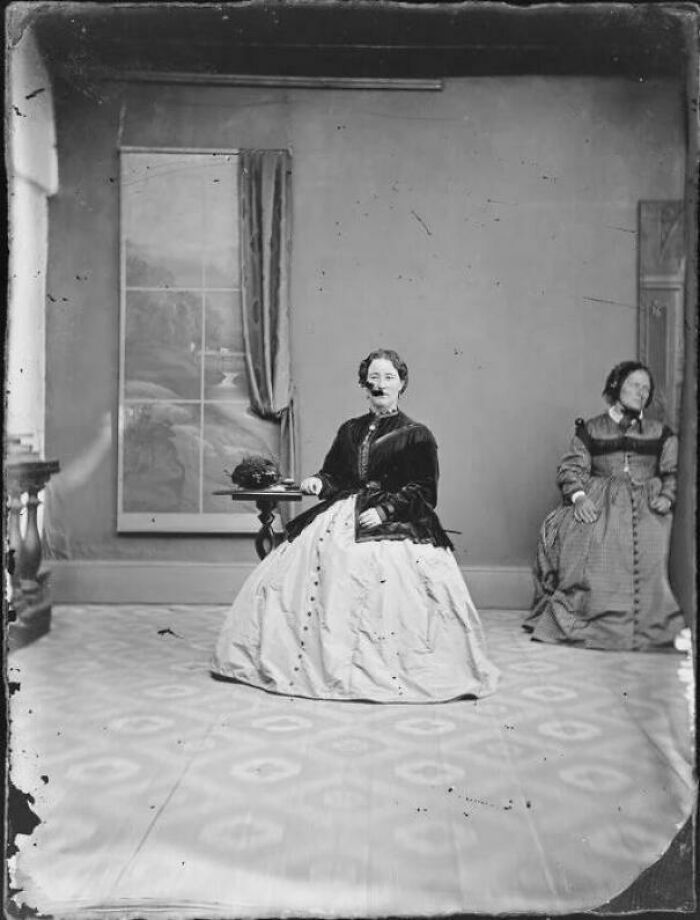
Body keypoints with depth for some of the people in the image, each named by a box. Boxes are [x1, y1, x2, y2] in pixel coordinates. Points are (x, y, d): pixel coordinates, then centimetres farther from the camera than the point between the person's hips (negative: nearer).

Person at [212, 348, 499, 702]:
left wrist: (385, 510, -16)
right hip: (341, 519, 5)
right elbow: (333, 474, 20)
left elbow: (423, 491, -3)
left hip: (395, 524, -5)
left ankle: (390, 673, -13)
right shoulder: (350, 430, 17)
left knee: (389, 596, -25)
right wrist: (318, 482, -3)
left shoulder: (416, 435, 2)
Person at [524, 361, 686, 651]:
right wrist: (578, 496, -13)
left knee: (648, 547, -30)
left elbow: (674, 472, 13)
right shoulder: (590, 430, 15)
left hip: (645, 506, 1)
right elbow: (570, 468, 6)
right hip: (598, 502, 0)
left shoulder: (661, 433, 20)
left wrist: (667, 496, -8)